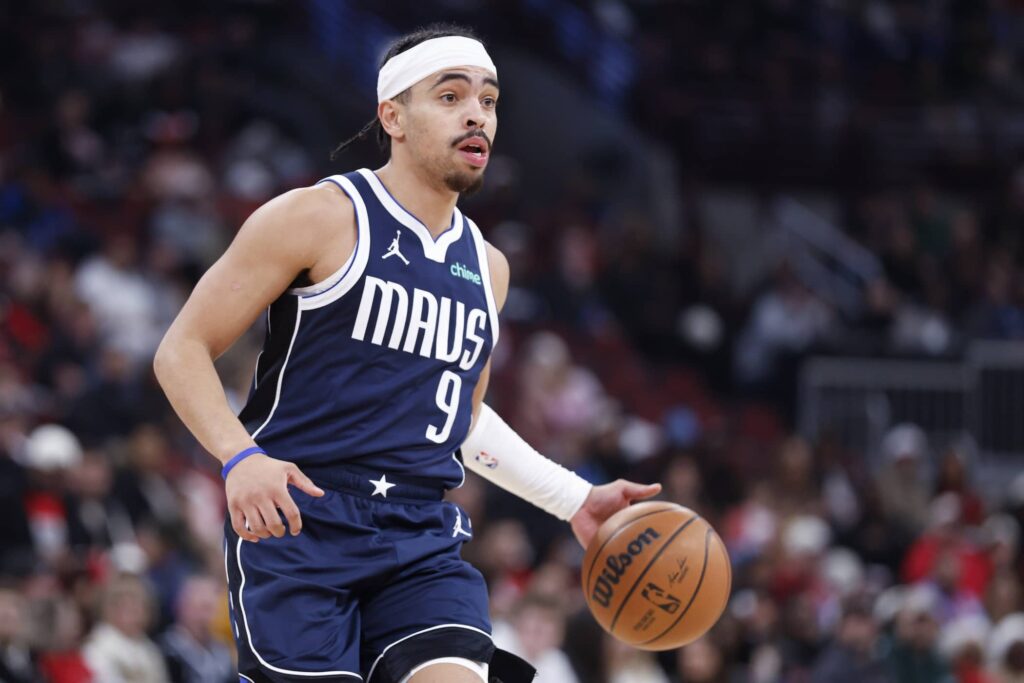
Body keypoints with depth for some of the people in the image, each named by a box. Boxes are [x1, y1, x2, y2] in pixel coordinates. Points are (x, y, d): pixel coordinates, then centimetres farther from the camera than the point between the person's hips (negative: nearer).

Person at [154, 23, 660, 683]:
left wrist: (575, 499, 22)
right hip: (296, 523, -5)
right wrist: (239, 458, -20)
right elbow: (182, 350, -4)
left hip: (423, 539, 5)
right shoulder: (318, 218, -3)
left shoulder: (486, 266, 17)